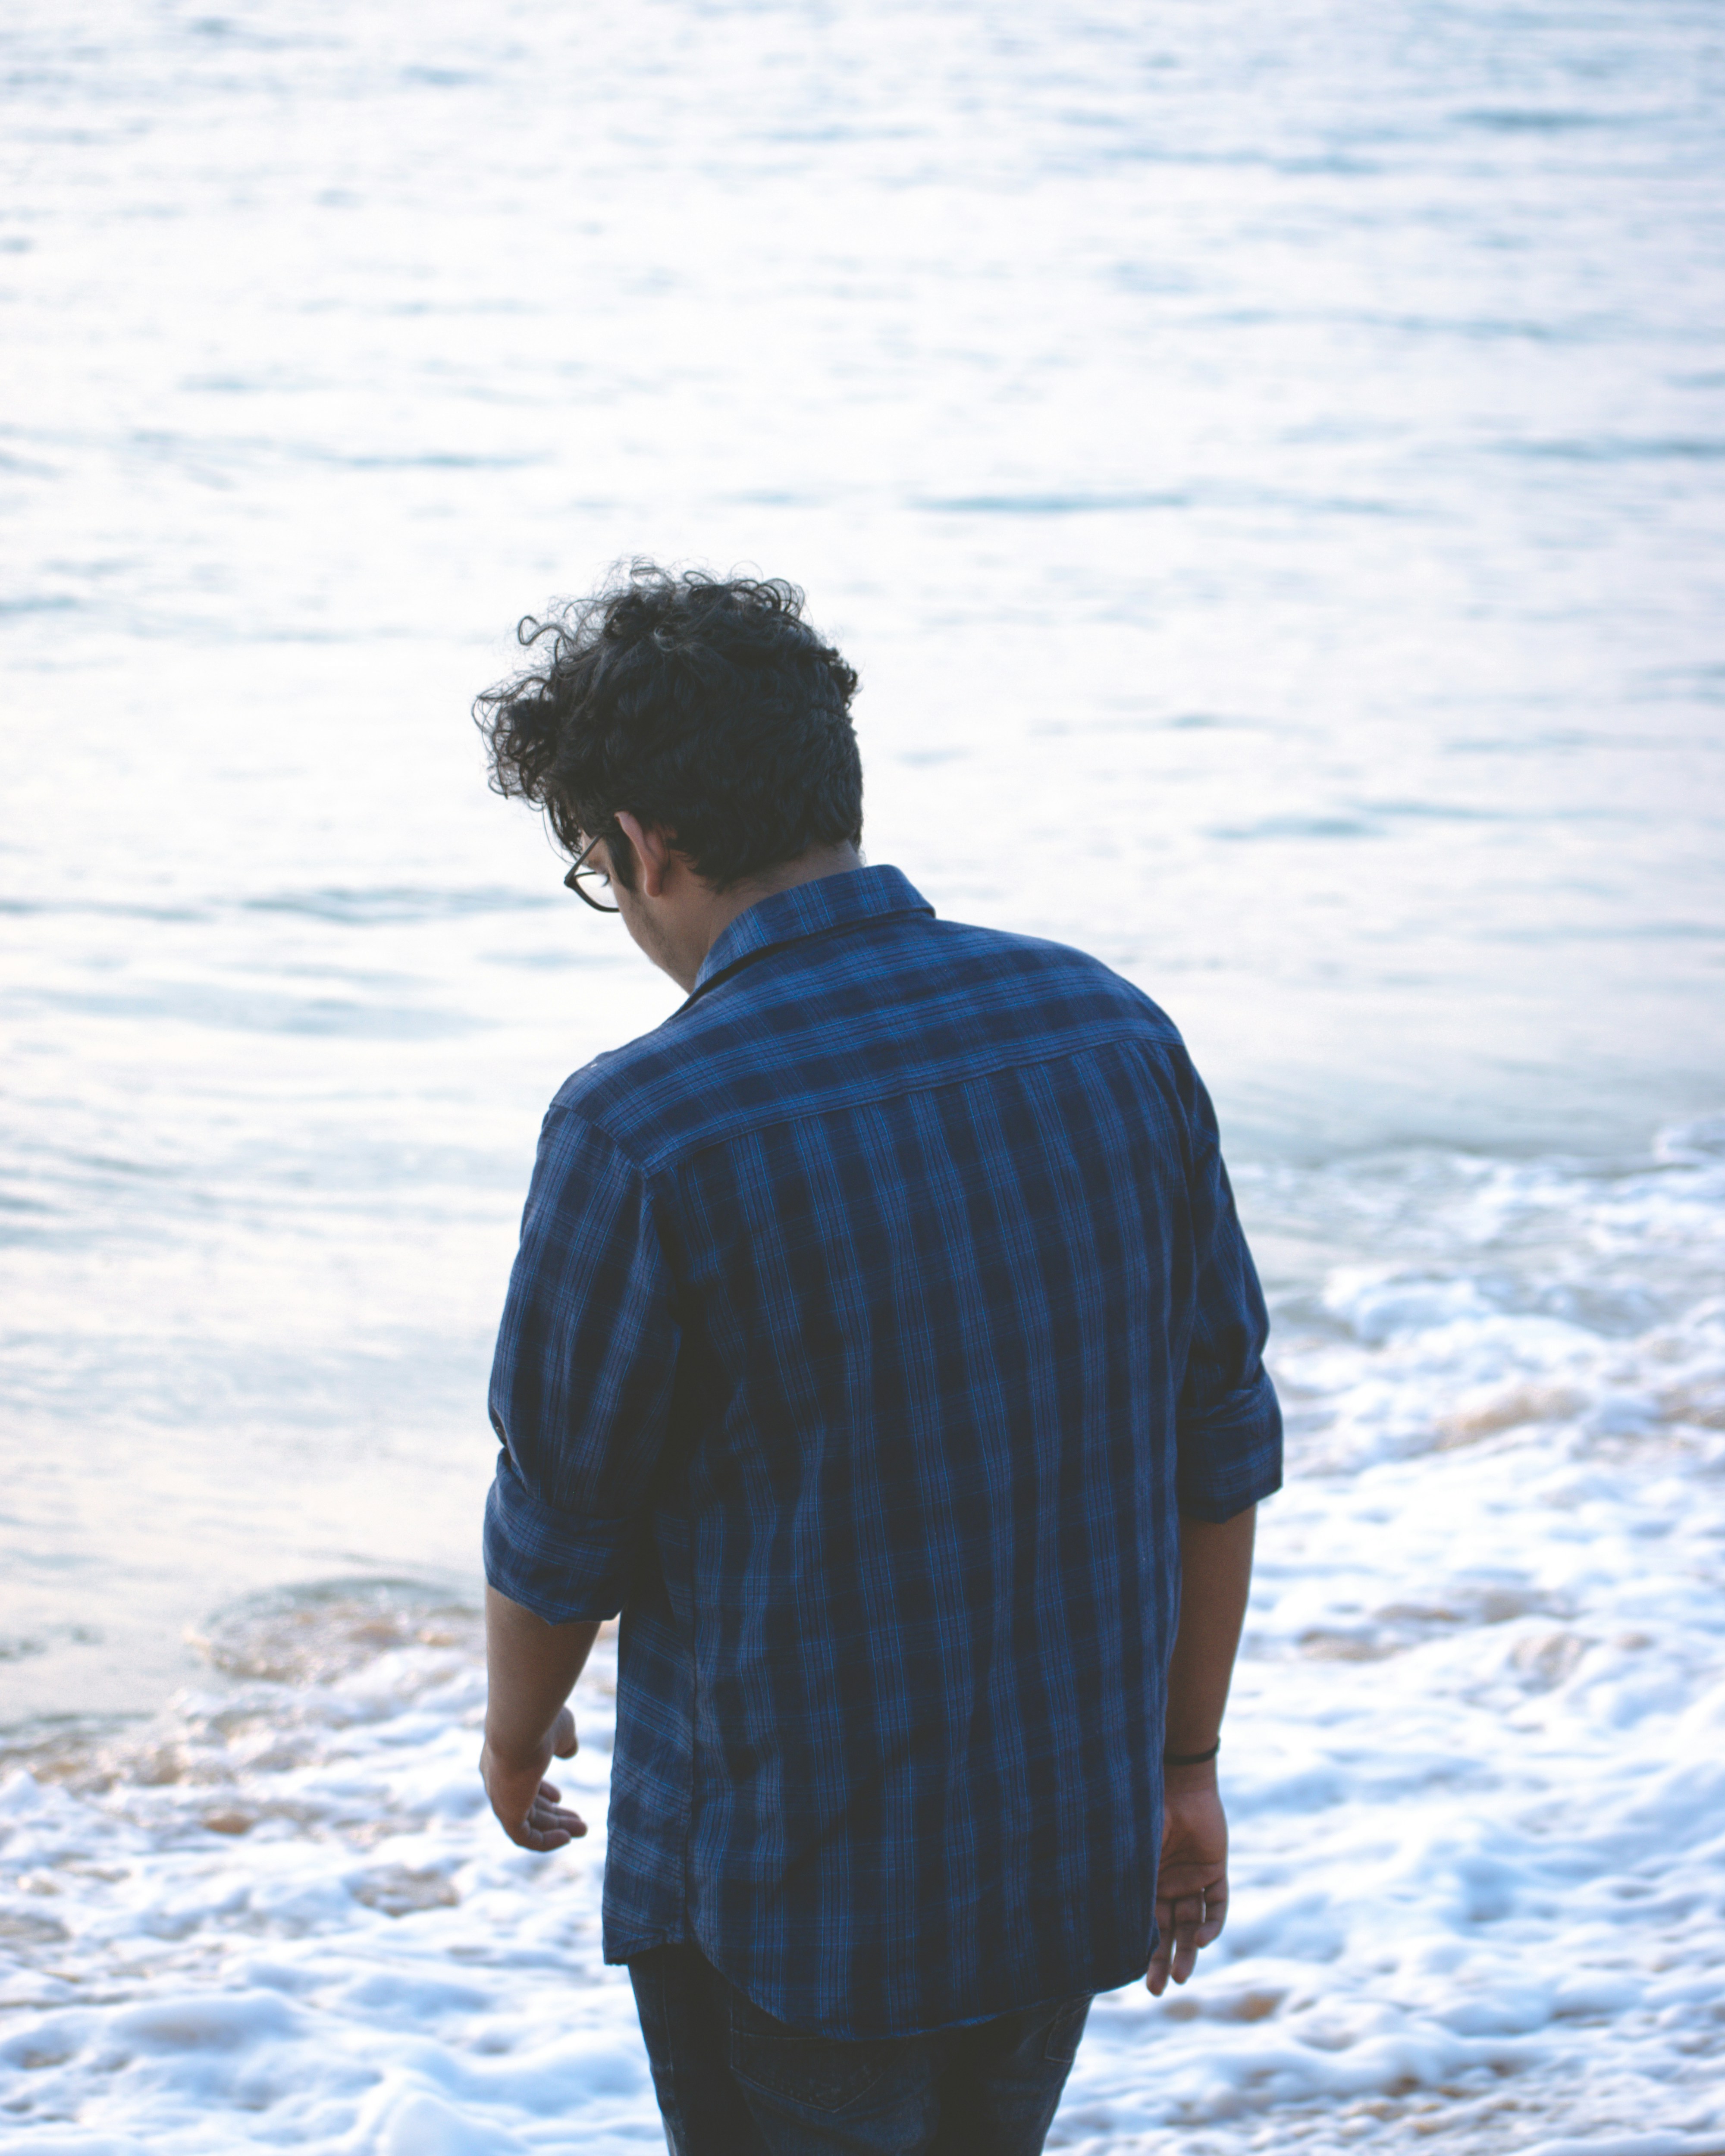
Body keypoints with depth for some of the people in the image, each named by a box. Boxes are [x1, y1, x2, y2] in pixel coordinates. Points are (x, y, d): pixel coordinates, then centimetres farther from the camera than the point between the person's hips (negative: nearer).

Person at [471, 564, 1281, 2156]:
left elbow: (565, 1531, -8)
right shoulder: (1112, 1031, -4)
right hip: (1074, 1848, 5)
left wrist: (517, 1733, 13)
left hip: (784, 1896, -5)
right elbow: (1220, 1448, 3)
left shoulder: (638, 1133, -20)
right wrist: (1183, 1766, 14)